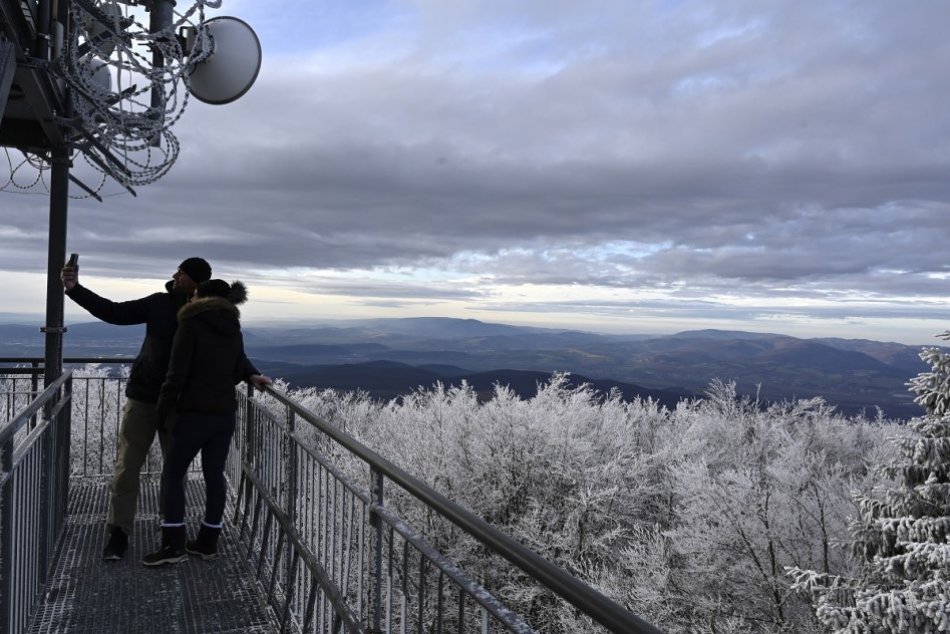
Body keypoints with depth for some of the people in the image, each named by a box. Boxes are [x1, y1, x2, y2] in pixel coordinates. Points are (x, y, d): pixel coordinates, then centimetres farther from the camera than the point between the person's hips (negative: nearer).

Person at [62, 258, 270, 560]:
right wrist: (75, 289, -3)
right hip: (143, 397, 1)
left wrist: (251, 374, -19)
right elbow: (115, 312, 3)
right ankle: (118, 533, 14)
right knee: (126, 467, 2)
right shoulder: (160, 303, 1)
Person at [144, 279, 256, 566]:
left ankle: (174, 544, 2)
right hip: (225, 413, 6)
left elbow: (177, 371, -12)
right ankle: (208, 541, 16)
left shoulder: (191, 324, -8)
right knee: (215, 475, 10)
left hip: (196, 412, -6)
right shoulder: (234, 330, 9)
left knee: (173, 473, 4)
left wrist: (163, 407, -2)